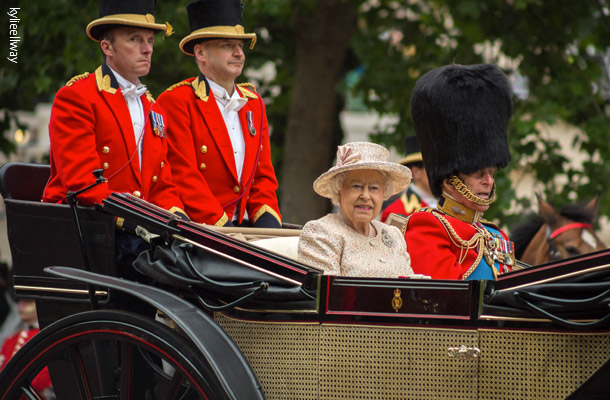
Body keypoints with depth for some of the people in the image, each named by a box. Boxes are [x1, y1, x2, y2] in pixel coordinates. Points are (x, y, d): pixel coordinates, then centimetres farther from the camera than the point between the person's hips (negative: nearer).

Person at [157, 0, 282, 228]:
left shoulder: (254, 103, 19)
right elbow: (183, 176, -9)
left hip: (246, 227, 6)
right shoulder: (175, 102, -3)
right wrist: (222, 227, -16)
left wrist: (268, 222, 0)